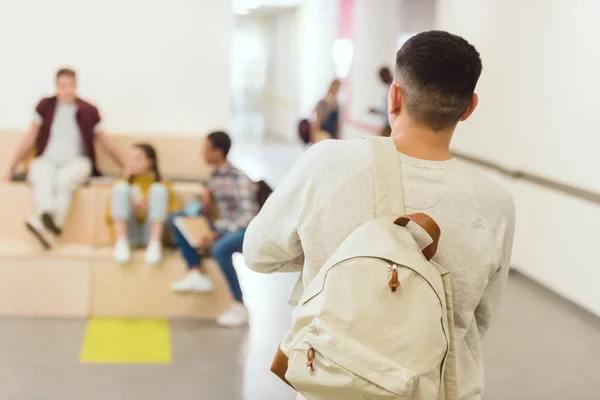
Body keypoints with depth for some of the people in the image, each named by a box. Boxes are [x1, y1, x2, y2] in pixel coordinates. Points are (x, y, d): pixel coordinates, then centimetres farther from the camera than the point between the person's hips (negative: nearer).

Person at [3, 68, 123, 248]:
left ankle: (50, 228, -53)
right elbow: (29, 138, 13)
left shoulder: (88, 111, 7)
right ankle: (46, 216, -63)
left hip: (76, 161, -1)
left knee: (64, 179, -38)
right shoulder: (45, 106, 9)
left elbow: (104, 143, 18)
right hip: (46, 161, 1)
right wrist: (10, 169, 13)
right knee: (42, 179, -37)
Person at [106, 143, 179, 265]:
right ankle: (121, 242, -31)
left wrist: (147, 210, -12)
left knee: (158, 189, -18)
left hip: (151, 234, -1)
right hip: (129, 235, 1)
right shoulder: (124, 183, 15)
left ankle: (155, 243, -32)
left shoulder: (162, 185, 11)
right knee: (120, 187, -15)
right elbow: (109, 217, 8)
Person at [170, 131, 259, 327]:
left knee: (219, 249, -39)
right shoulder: (216, 176, 6)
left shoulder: (239, 179, -17)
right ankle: (197, 274, -12)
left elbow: (248, 217, -23)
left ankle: (240, 307, -25)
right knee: (178, 219, -1)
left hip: (244, 230, -9)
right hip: (224, 228, 9)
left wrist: (216, 234, -28)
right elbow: (205, 204, 23)